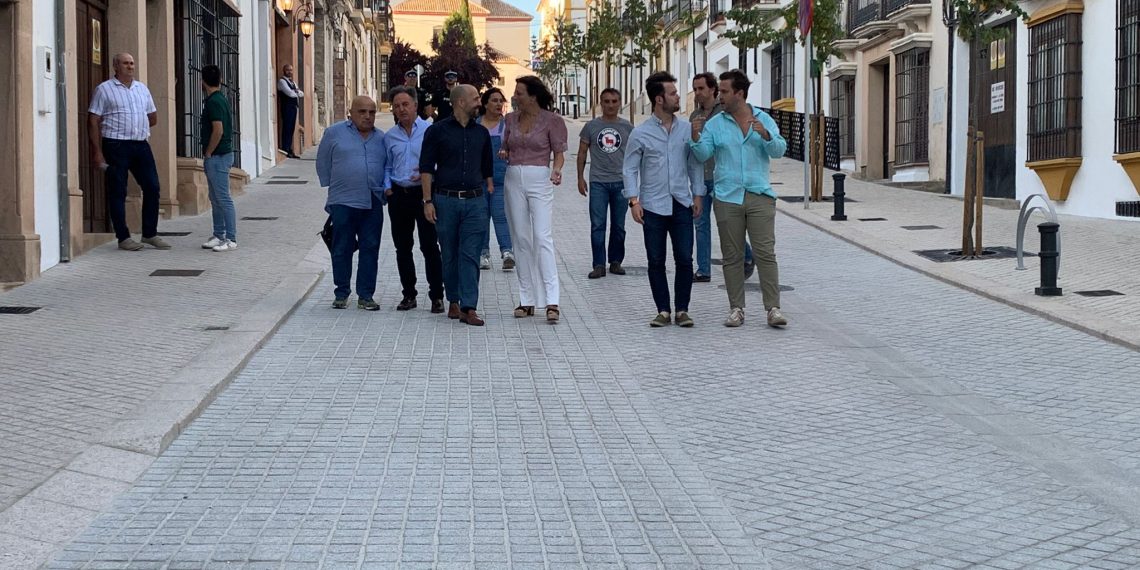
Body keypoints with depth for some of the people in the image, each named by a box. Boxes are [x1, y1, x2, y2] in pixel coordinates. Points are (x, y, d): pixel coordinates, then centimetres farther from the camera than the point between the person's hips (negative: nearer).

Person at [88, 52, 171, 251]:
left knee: (152, 187, 2)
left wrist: (136, 128, 12)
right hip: (116, 146, -5)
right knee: (117, 192, -1)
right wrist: (97, 151, -9)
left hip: (141, 145, 5)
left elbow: (153, 118, 24)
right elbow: (93, 121, -4)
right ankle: (123, 237, 4)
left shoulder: (142, 89, 15)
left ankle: (150, 234, 13)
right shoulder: (104, 89, 0)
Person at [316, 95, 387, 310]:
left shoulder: (381, 138, 12)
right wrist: (333, 188, 9)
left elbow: (388, 167, 21)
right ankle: (341, 294, 13)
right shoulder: (334, 133, 4)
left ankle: (365, 295, 9)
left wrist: (384, 190, 11)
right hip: (343, 202, -3)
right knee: (342, 249, 2)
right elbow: (323, 164, 9)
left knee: (370, 249, 2)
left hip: (373, 204, 3)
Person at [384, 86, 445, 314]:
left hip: (424, 193, -5)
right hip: (399, 195, 5)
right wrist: (387, 187, 4)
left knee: (429, 246, -6)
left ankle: (436, 296, 0)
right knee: (402, 247, 9)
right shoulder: (390, 137, 12)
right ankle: (409, 294, 19)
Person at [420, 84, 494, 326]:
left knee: (470, 255, -5)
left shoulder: (481, 133, 12)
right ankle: (453, 302, 19)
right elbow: (426, 168, -1)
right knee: (450, 255, 7)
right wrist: (428, 200, -7)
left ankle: (468, 308, -9)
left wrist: (490, 193, 13)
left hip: (475, 200, 2)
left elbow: (487, 168, 19)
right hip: (446, 199, -2)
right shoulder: (437, 131, 0)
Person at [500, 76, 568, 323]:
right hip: (513, 179, 5)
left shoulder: (552, 120, -3)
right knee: (521, 239, 6)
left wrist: (556, 170, -20)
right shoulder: (511, 119, 11)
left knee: (542, 237, -14)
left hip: (539, 180, -5)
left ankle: (551, 301, -16)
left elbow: (559, 153, -1)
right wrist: (503, 154, -2)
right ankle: (527, 300, 11)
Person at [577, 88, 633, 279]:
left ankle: (615, 262, 20)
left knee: (618, 226, 8)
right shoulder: (591, 126, 4)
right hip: (598, 182, -1)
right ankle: (599, 265, -3)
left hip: (620, 182, 1)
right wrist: (580, 177, 5)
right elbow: (582, 153, 10)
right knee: (597, 225, -5)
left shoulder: (628, 127, 6)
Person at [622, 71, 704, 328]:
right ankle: (663, 310, 13)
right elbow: (630, 168, 2)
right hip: (653, 206, -1)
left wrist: (697, 195, 6)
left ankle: (682, 309, 9)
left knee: (684, 260, -1)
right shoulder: (641, 133, -2)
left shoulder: (687, 129, 5)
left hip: (681, 204, 1)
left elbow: (694, 164, 11)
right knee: (656, 261, 4)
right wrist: (634, 201, -7)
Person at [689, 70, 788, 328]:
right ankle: (736, 309, 11)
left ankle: (773, 308, -4)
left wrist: (765, 135, -20)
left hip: (760, 197, -1)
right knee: (732, 256, 4)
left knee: (765, 253, -5)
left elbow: (779, 150, -2)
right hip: (727, 198, 1)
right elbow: (703, 154, -2)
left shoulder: (764, 119, 7)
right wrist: (696, 138, -21)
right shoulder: (714, 124, 7)